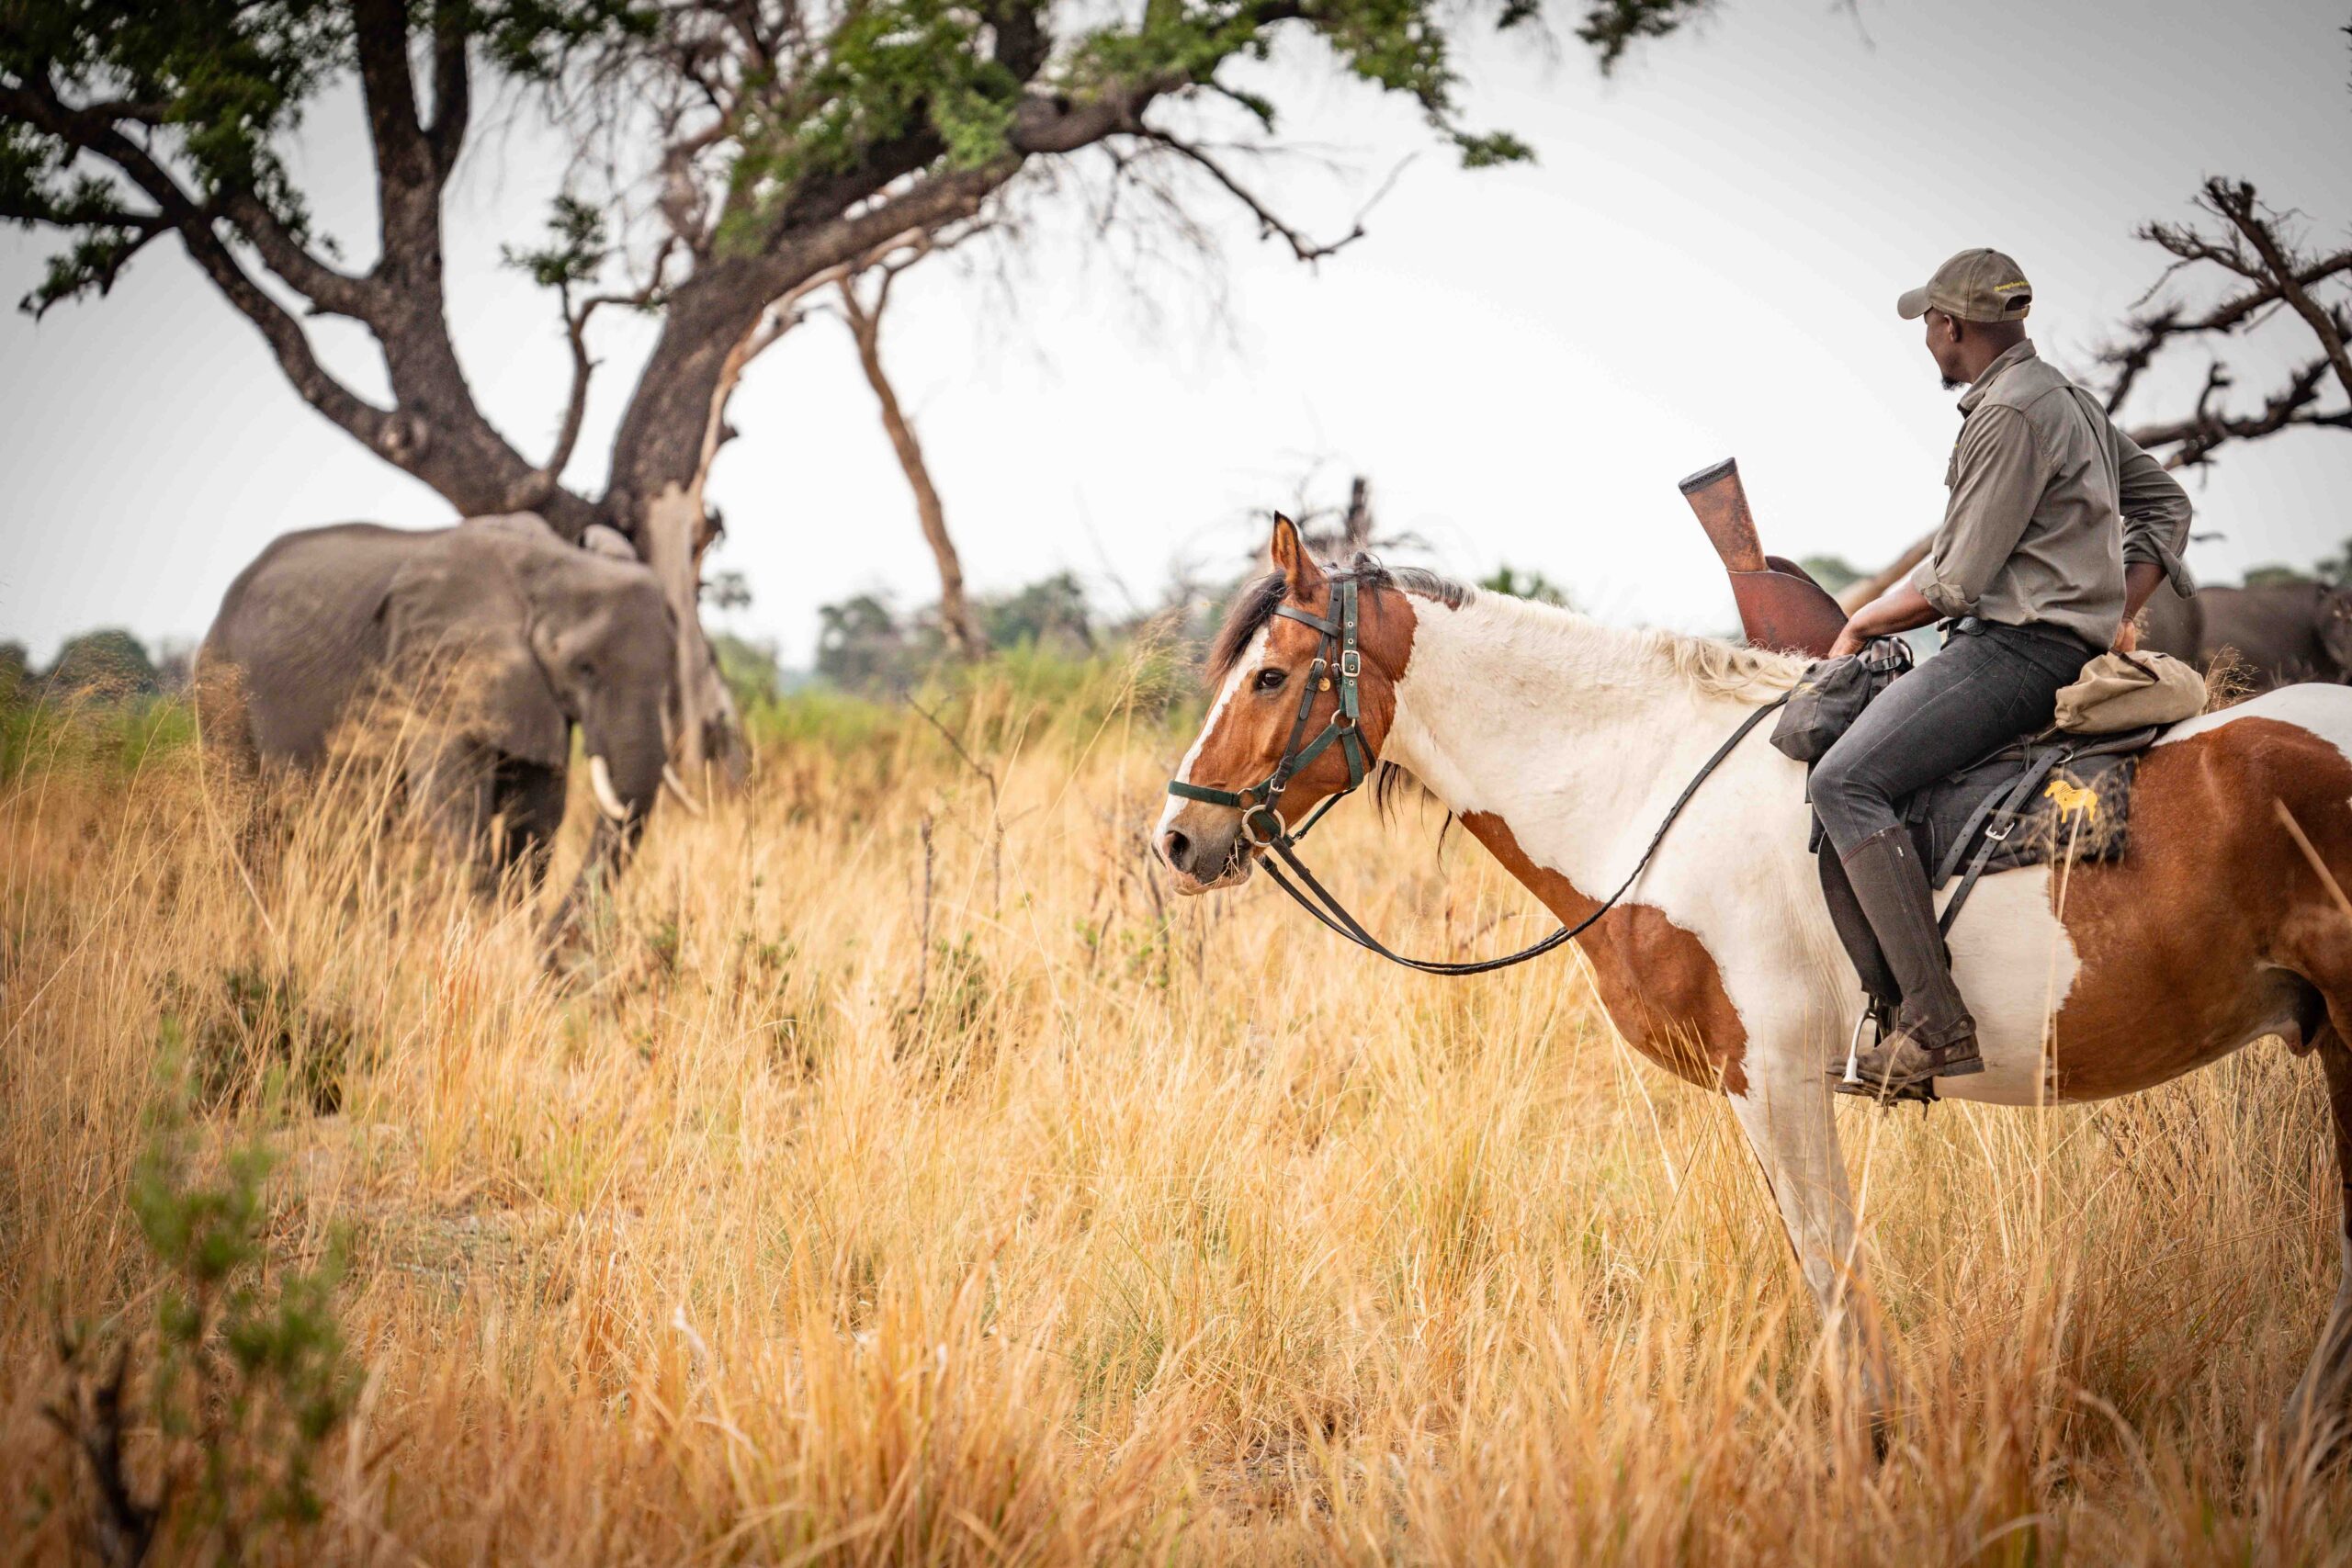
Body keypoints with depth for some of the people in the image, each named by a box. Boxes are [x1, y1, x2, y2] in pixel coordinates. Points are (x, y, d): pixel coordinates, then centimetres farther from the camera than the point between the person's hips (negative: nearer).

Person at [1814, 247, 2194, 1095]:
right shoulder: (2068, 400, 20)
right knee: (1835, 730, 23)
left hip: (2020, 647, -11)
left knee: (1845, 781, -23)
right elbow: (2166, 502, 30)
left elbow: (1954, 583, -15)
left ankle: (1935, 1023, -33)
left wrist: (1864, 623, 1)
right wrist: (2117, 611, 20)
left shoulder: (2011, 413, -13)